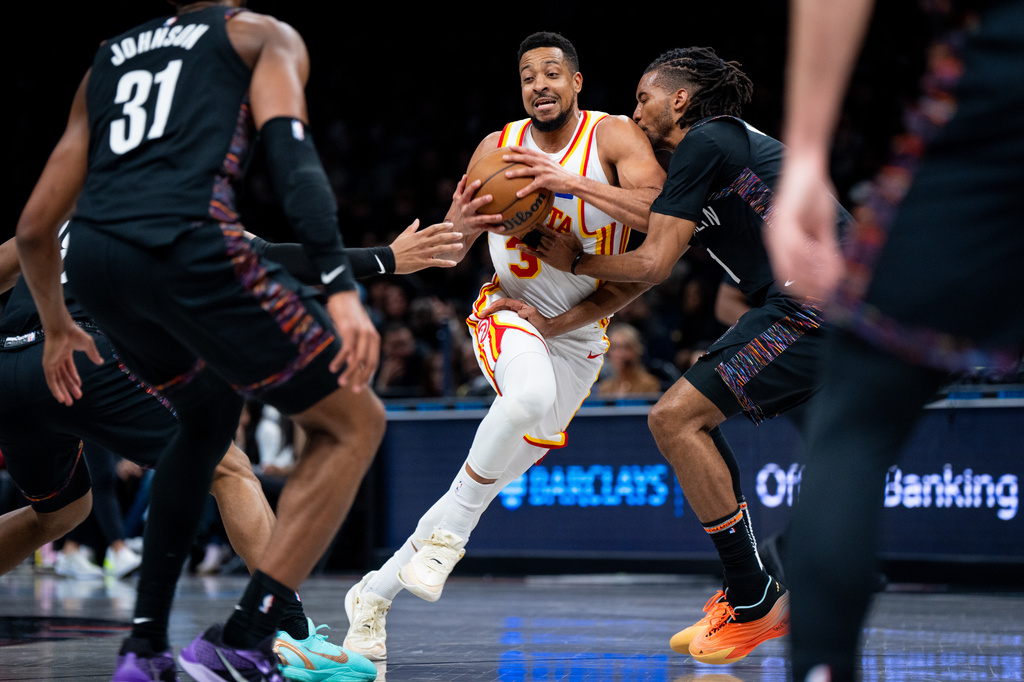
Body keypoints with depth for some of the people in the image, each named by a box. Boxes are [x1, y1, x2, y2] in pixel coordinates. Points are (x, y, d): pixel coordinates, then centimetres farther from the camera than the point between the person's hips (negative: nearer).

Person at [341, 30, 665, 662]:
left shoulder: (614, 137, -12)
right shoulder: (498, 147, -4)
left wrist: (571, 181, -36)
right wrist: (460, 225, -24)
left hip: (579, 333, 1)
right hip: (509, 310, -1)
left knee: (502, 472, -1)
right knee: (531, 394, -37)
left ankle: (377, 591, 12)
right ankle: (449, 535, -20)